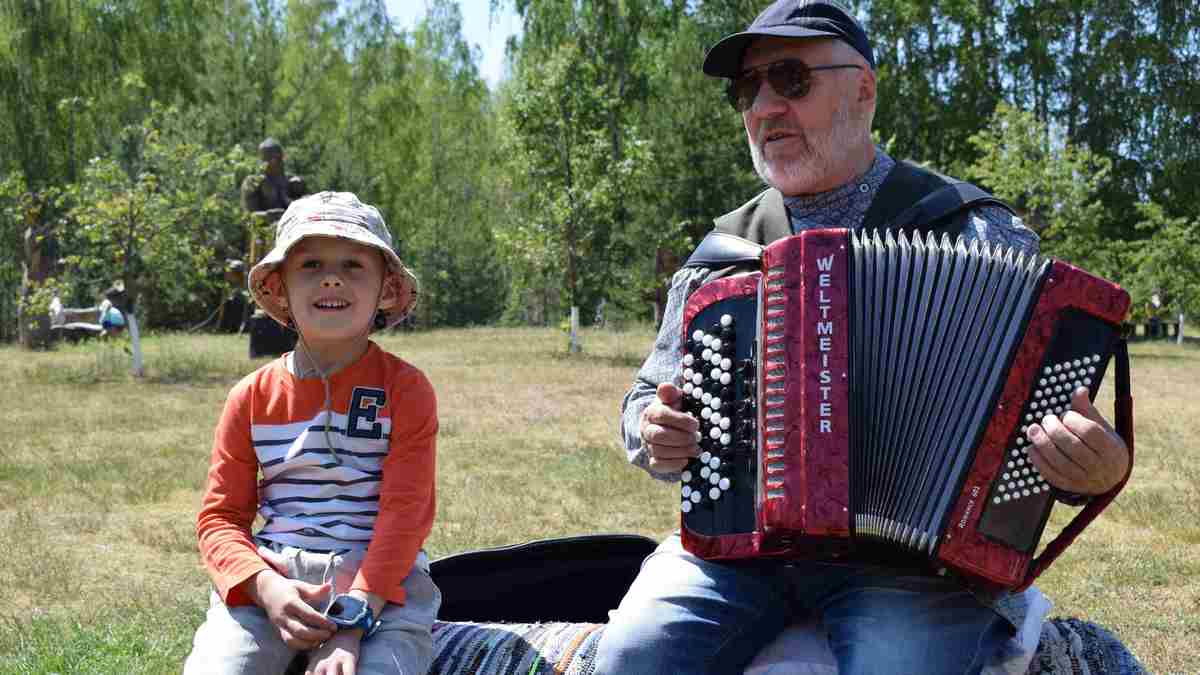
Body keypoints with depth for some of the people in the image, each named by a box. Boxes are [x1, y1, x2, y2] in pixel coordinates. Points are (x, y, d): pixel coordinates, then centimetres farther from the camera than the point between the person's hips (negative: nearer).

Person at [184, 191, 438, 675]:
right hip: (271, 576, 2)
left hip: (380, 579, -2)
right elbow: (221, 515, 8)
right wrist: (266, 587, -14)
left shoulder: (405, 389, 1)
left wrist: (353, 621, -20)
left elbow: (405, 510, -8)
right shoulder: (253, 397, 9)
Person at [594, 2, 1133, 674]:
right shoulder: (720, 254, 13)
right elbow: (651, 399, 23)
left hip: (915, 560, -2)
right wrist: (654, 436, -2)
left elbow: (1061, 408, 3)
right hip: (739, 544, 3)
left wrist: (1100, 466, -21)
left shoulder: (976, 232, 3)